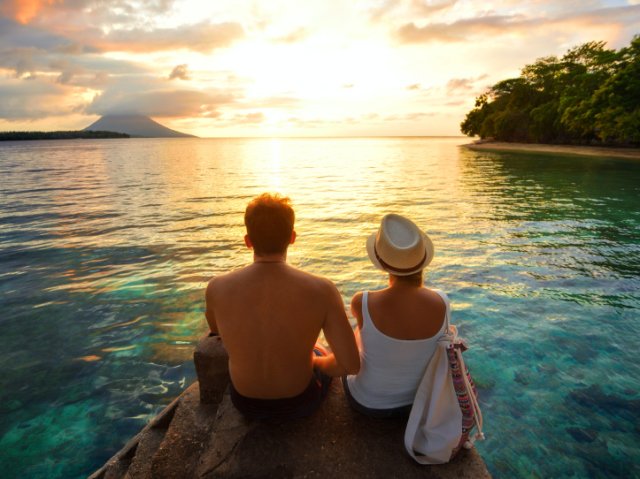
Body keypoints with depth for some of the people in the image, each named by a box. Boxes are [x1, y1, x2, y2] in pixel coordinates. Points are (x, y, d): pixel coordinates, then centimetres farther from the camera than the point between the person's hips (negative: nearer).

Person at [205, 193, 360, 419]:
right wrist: (316, 362, -2)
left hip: (245, 401, 2)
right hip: (299, 401, -1)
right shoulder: (322, 290, -28)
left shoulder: (217, 288, -22)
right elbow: (351, 365, -24)